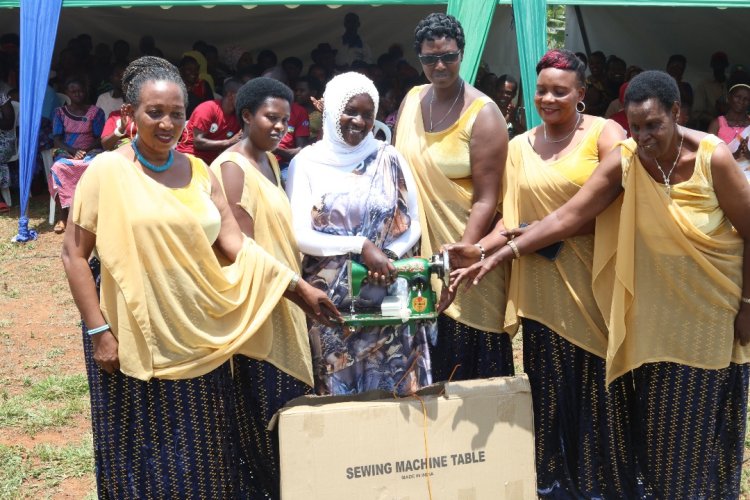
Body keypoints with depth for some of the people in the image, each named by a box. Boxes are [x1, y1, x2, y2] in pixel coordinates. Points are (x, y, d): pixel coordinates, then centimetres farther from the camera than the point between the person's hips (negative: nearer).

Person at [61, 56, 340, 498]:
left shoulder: (199, 173, 7)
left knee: (204, 457, 12)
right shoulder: (107, 170, -6)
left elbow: (236, 245, 5)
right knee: (144, 458, 7)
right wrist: (98, 331, -11)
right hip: (134, 340, -4)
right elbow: (74, 254, -5)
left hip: (199, 340, 4)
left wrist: (299, 287, -3)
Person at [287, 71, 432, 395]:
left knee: (396, 393, 7)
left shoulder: (389, 159, 5)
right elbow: (299, 235, -7)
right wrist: (361, 246, -18)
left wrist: (389, 255, -13)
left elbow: (414, 223, 7)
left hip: (390, 298, 2)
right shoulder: (307, 163, -1)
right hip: (331, 303, -1)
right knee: (338, 395, 7)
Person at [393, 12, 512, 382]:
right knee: (426, 358, 12)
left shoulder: (483, 115, -11)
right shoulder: (412, 100, 6)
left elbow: (486, 200, -15)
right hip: (418, 251, 5)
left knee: (469, 362, 3)